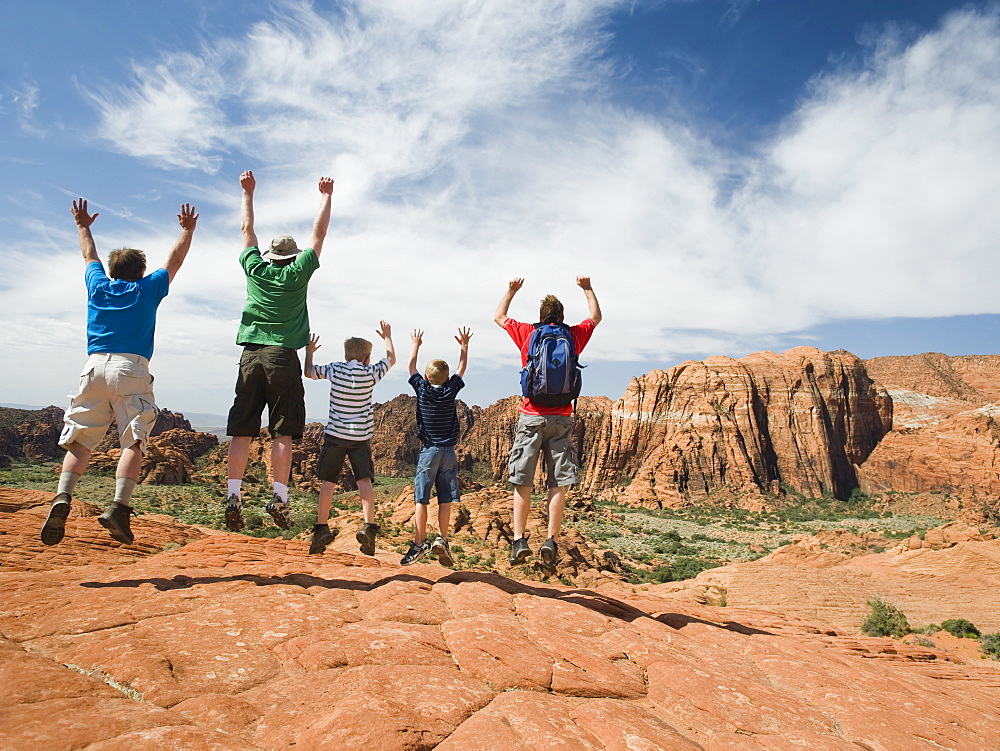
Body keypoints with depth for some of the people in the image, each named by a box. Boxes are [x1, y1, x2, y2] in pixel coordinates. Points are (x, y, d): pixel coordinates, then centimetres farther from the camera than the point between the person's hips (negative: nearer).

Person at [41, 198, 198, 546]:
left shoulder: (98, 287, 18)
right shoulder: (148, 290, 11)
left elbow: (89, 256, 37)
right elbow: (174, 260, 23)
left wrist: (82, 226, 53)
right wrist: (187, 231, 34)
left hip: (95, 367, 3)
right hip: (131, 368, -3)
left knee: (80, 440, 3)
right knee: (133, 442, -6)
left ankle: (62, 497, -15)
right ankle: (119, 506, -18)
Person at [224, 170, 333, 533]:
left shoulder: (255, 269, 12)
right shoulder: (298, 273, 6)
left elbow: (247, 229, 26)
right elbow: (319, 233, 14)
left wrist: (248, 193, 37)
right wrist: (326, 196, 23)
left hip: (251, 356, 3)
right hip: (283, 357, -3)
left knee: (241, 431, 3)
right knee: (282, 434, -3)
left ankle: (234, 495, -2)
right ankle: (279, 497, -7)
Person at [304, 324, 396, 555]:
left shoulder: (334, 370, 0)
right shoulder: (370, 373, -1)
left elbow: (309, 372, 15)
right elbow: (391, 359, 17)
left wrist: (309, 351, 31)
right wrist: (387, 337, 32)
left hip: (335, 435, 1)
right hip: (361, 437, -1)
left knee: (328, 482, 7)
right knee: (364, 480, -2)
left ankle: (322, 527, 5)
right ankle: (368, 526, -13)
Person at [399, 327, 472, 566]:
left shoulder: (422, 388, 0)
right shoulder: (451, 390, 2)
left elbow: (411, 366, 17)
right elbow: (462, 368, 19)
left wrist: (416, 344, 32)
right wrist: (464, 345, 32)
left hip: (428, 450, -1)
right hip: (448, 451, 1)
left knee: (421, 499, -1)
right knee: (445, 500, 5)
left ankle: (419, 543, -3)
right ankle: (442, 539, 1)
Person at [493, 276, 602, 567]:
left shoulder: (527, 334, 4)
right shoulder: (574, 335, 7)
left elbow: (499, 316, 22)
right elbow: (596, 317, 28)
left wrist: (511, 290, 33)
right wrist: (587, 288, 37)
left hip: (531, 417, -1)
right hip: (561, 419, 1)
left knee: (522, 482, 3)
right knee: (558, 485, 3)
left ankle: (519, 540, 0)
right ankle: (552, 541, -1)